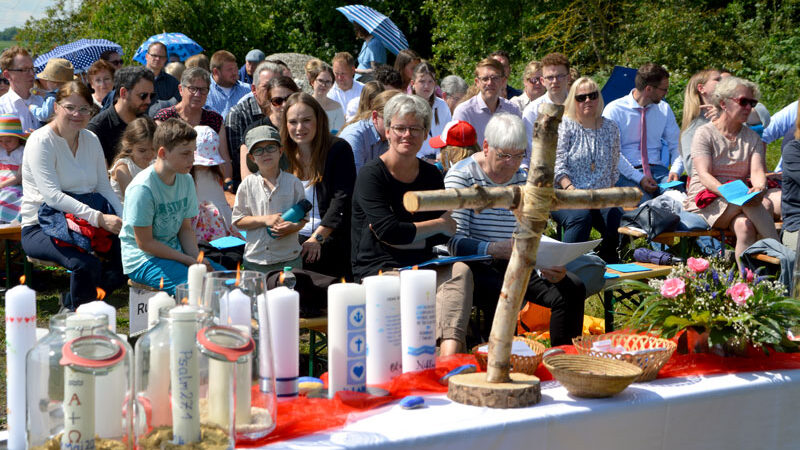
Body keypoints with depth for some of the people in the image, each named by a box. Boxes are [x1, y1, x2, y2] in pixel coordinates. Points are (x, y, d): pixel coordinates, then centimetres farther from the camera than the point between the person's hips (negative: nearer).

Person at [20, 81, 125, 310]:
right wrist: (99, 218, -30)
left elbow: (104, 188, 10)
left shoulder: (91, 140, 11)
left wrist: (124, 219, -10)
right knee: (87, 264, -34)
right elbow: (52, 196, -22)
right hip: (41, 228, -7)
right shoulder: (41, 141, -11)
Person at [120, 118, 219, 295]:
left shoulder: (186, 180, 5)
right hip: (143, 260, -7)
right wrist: (188, 260, -16)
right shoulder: (142, 188, -20)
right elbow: (144, 242, -17)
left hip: (175, 252, 8)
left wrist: (197, 258, -7)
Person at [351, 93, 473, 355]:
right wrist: (438, 224, -3)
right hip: (379, 269, -4)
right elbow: (389, 230, -16)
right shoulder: (372, 174, -3)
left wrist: (398, 235, -12)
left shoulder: (431, 176, 13)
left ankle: (449, 357, -48)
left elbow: (445, 236, 5)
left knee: (460, 271, -27)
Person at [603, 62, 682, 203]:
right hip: (626, 174, -3)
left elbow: (676, 145, 14)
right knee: (645, 200, -36)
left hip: (658, 170, 3)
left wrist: (675, 170, -7)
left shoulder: (664, 109, 14)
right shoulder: (614, 110, -1)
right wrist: (639, 178, -18)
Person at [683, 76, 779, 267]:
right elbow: (704, 176, -11)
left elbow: (758, 172, 0)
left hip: (740, 199, 4)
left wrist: (760, 188, -26)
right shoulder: (705, 134, 1)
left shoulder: (753, 137, 16)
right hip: (708, 199, -4)